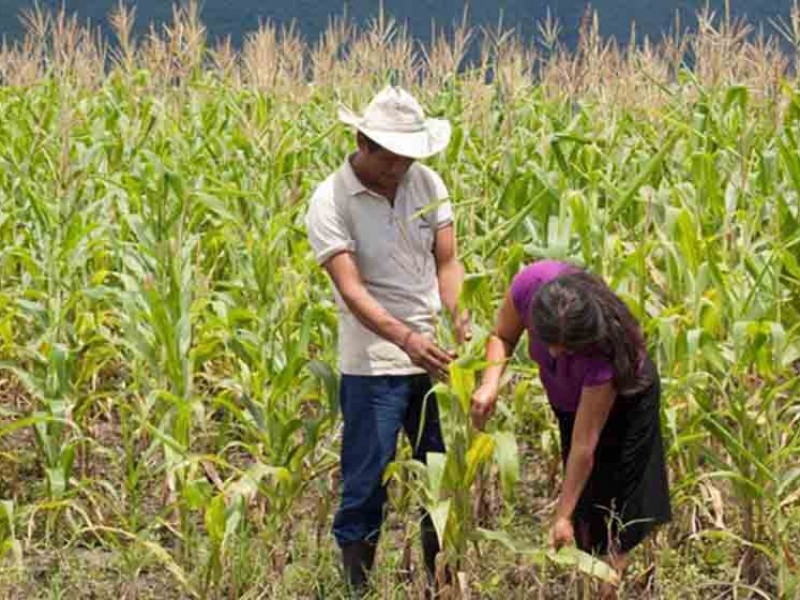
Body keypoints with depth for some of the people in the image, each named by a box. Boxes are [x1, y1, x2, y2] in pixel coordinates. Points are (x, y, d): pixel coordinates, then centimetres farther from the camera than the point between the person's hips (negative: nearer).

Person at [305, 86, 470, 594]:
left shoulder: (427, 182, 2)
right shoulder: (331, 202, -13)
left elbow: (447, 261, 1)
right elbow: (351, 289, -21)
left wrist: (461, 320, -18)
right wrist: (406, 338, -36)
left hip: (437, 360, 5)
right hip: (374, 366, -5)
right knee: (365, 485, 1)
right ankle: (354, 585, 12)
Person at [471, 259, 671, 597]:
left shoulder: (605, 352, -44)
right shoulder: (531, 285, -37)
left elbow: (584, 444, -34)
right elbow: (503, 337, -15)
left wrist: (562, 516, -27)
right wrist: (491, 381, -35)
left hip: (624, 397, -5)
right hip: (571, 399, 5)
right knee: (584, 509, 7)